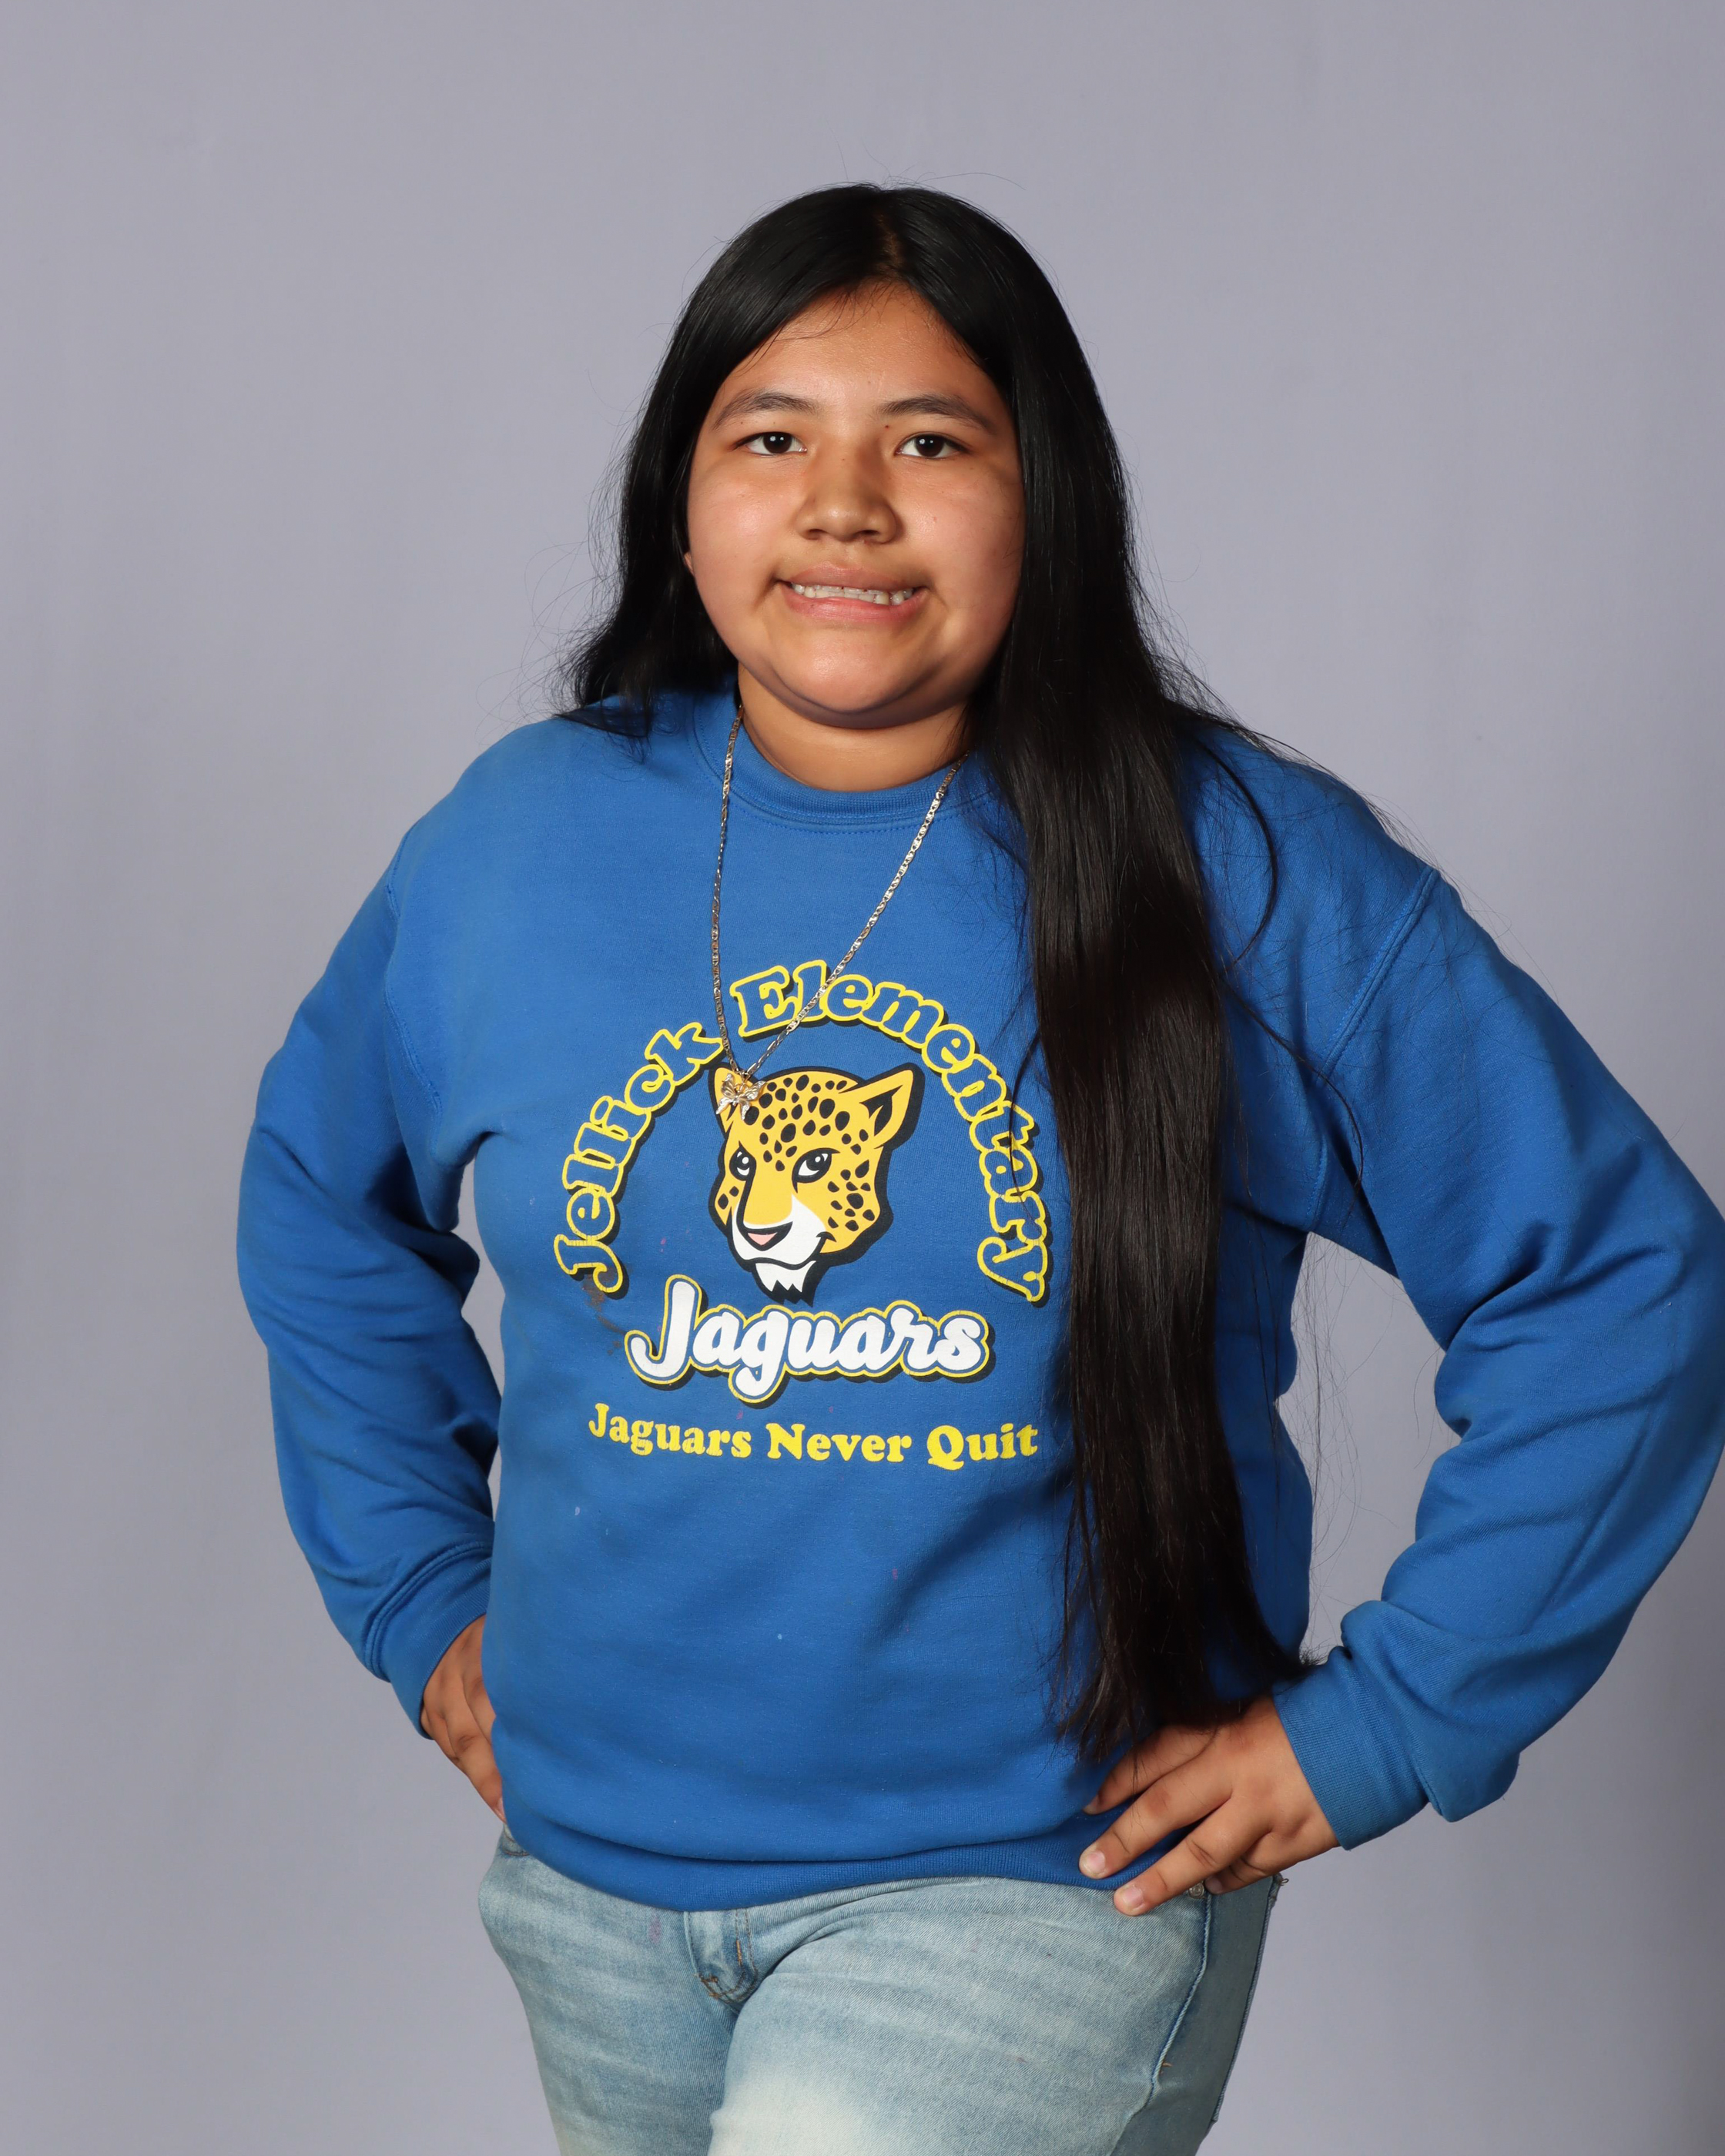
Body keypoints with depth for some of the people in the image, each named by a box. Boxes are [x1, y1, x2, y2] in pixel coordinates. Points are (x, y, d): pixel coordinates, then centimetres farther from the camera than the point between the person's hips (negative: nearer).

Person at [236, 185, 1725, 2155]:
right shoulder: (514, 844, -1)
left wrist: (1381, 1723, -7)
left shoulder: (1253, 879, -10)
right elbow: (321, 1197, 17)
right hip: (598, 1868, 4)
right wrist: (422, 1595, 11)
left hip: (1042, 1874, -4)